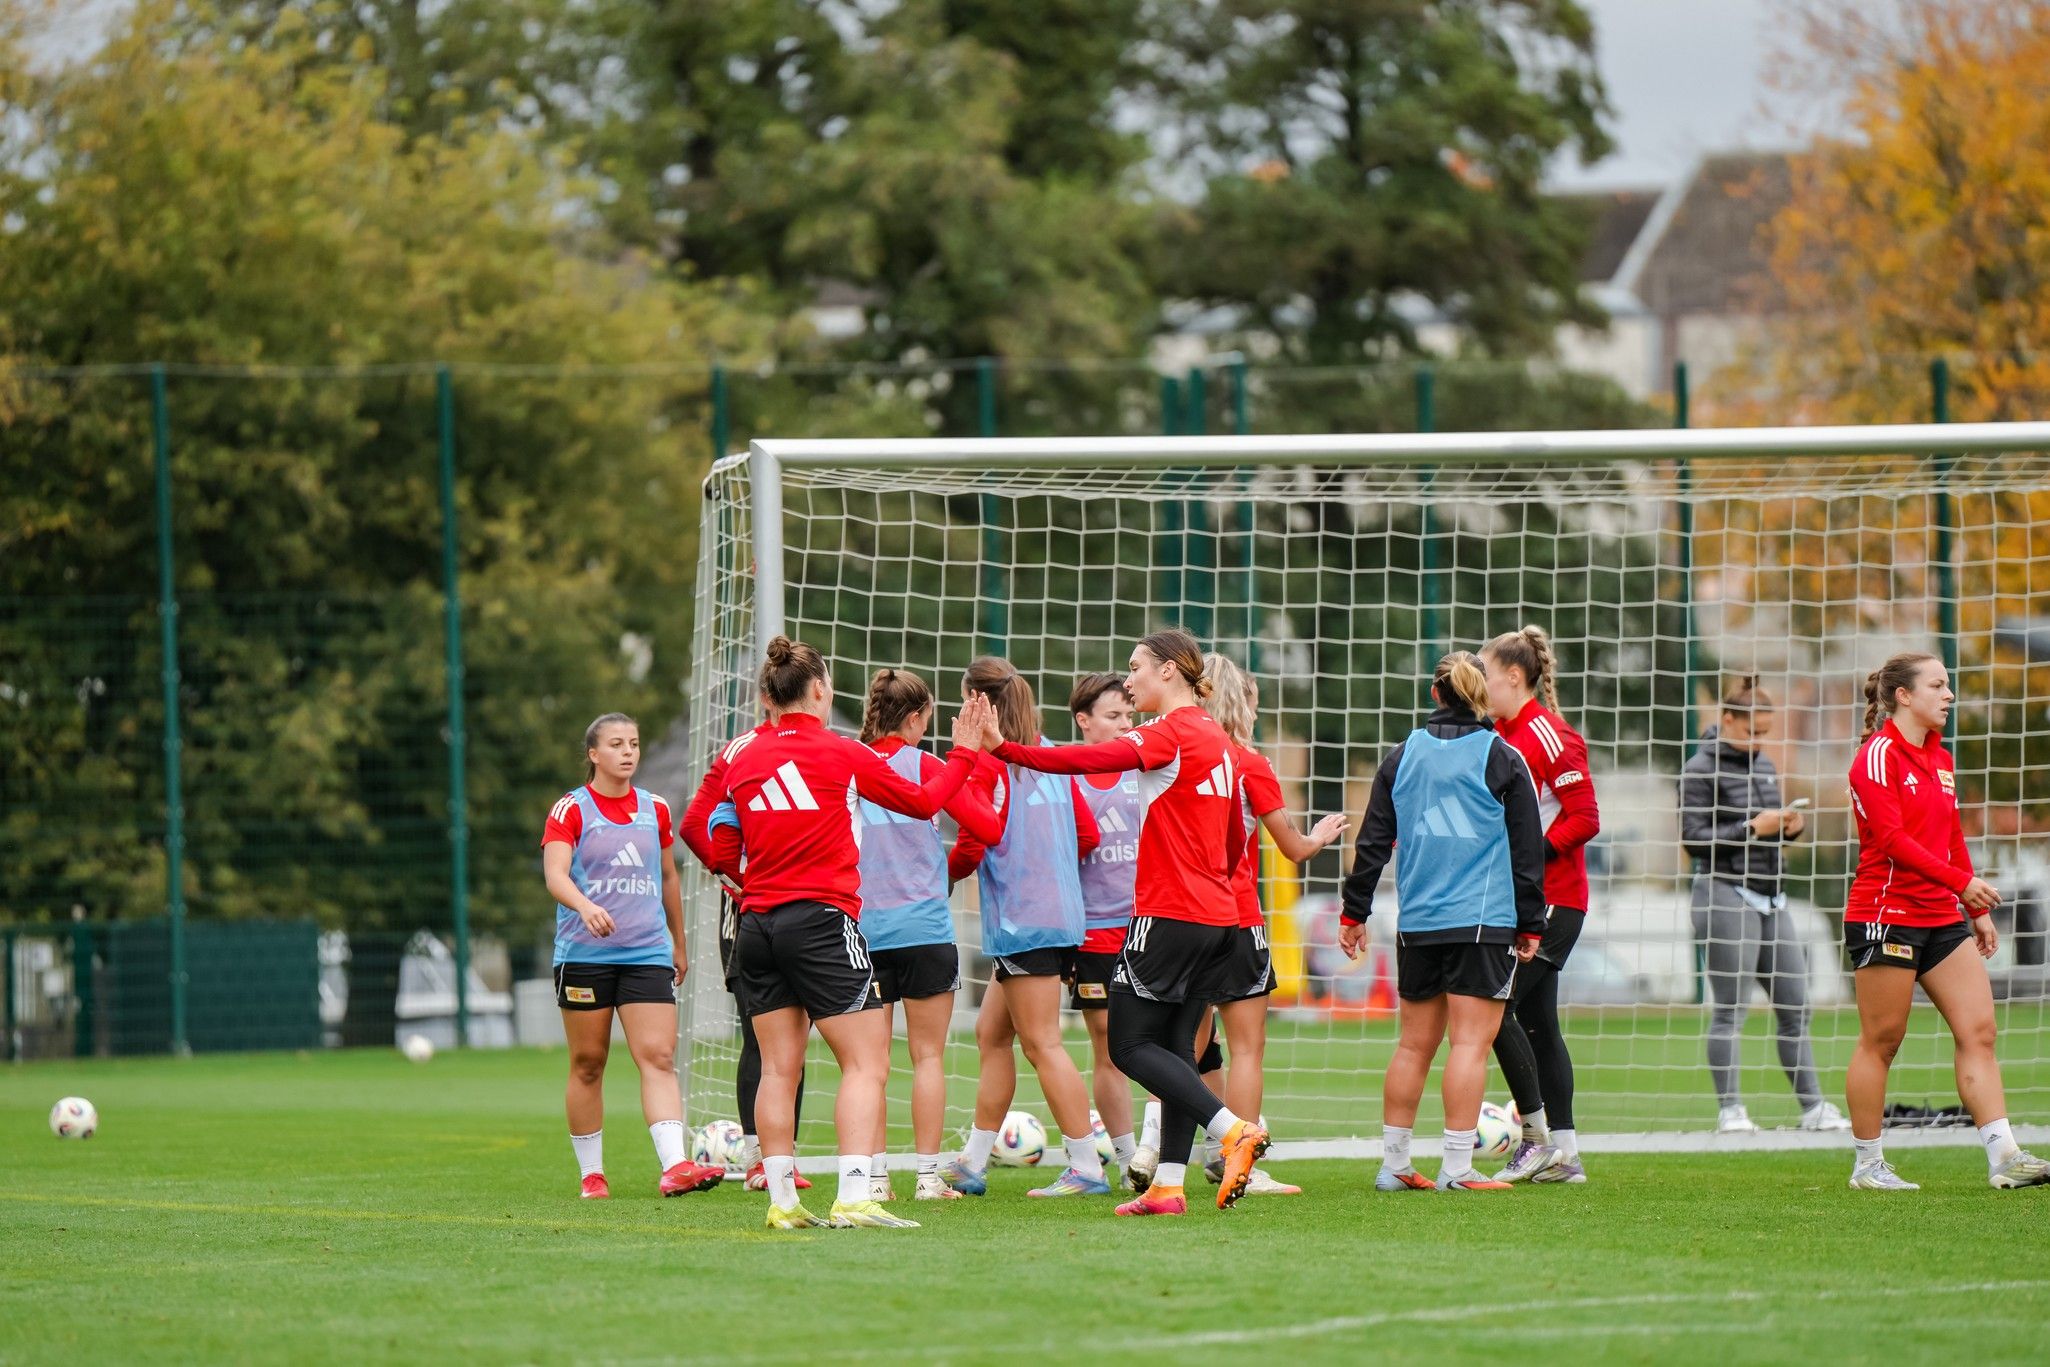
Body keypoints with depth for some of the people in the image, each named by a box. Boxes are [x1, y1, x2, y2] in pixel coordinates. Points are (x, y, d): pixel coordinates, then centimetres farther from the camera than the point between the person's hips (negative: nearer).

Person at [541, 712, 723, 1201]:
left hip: (647, 954, 3)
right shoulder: (570, 810, -2)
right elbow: (555, 873, -15)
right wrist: (585, 905, -35)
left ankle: (675, 1166, -22)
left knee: (658, 1056, -11)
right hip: (584, 954, -3)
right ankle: (591, 1173, 15)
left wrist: (679, 942, 27)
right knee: (588, 1064, 4)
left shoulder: (655, 810, 11)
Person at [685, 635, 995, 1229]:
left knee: (779, 1068, 9)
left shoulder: (738, 753, 7)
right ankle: (854, 1198, -19)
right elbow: (922, 802, 8)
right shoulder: (841, 754, -3)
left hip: (757, 925, 5)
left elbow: (696, 825, 12)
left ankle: (781, 1200, 6)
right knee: (866, 1063, -6)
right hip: (821, 921, -5)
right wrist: (964, 753, 21)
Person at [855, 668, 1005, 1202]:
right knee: (928, 1055, 2)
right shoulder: (922, 766, -5)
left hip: (863, 929, 3)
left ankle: (873, 1174, 2)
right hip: (922, 927, -3)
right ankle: (928, 1175, -1)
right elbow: (991, 828, -8)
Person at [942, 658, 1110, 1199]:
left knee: (1041, 1043, -6)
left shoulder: (986, 762, -11)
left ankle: (1086, 1168, -8)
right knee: (991, 1034, 14)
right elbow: (1087, 834, 15)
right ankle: (972, 1164, 18)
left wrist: (944, 872, 4)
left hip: (1022, 922, -9)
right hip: (1060, 913, 9)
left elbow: (973, 844, -16)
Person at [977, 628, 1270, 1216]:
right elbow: (1235, 841, 23)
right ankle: (1169, 1185, 5)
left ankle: (1233, 1130, -18)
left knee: (1131, 1045, -5)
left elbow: (1092, 759, -24)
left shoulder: (1171, 733, -11)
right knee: (1176, 1045, 9)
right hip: (1217, 919, 9)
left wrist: (1005, 749, -26)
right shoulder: (1215, 739, 16)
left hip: (1168, 914, -9)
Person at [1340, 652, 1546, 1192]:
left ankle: (1394, 1163, 15)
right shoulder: (1503, 760, -2)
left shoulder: (1403, 757, 7)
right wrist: (1530, 925, 6)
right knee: (1471, 1042, -6)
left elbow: (1373, 840, 9)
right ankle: (1457, 1168, -12)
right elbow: (1528, 848, -1)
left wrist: (1354, 913, 17)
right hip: (1484, 920, -4)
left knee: (1415, 1043, 13)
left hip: (1417, 923, 4)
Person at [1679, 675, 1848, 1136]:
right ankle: (1730, 1110, -3)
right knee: (1730, 1008, -7)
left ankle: (1813, 1107, 11)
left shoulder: (1763, 765, 16)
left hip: (1770, 898, 8)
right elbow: (1694, 837, -12)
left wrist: (1790, 825, 3)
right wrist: (1752, 828, -18)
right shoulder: (1701, 769, -7)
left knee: (1795, 1005, 7)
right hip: (1726, 894, -8)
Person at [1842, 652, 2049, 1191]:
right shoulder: (1878, 754, -10)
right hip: (1886, 916, -8)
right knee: (1881, 1041, -1)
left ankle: (2004, 1157, -4)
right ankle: (1867, 1165, 7)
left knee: (1978, 1029, -1)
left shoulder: (1939, 759, 16)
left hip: (1941, 918, 8)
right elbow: (1892, 838, -19)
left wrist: (1978, 912, 20)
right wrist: (1962, 882, -25)